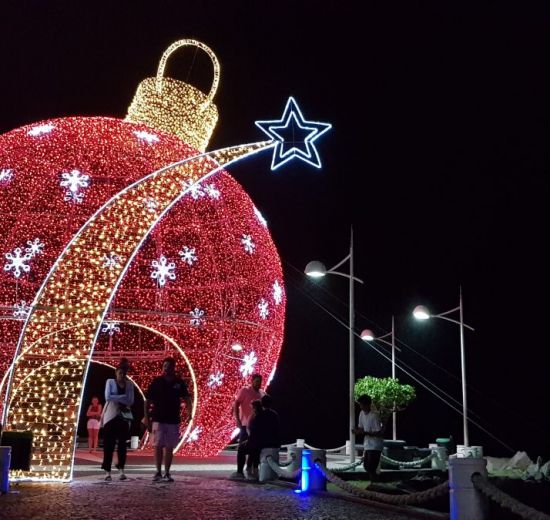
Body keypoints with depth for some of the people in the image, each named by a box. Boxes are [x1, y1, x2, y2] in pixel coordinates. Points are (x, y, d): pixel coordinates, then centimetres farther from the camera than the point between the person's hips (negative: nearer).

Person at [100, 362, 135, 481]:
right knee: (109, 444, -2)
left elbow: (131, 401, -3)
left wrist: (115, 398, -10)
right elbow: (107, 397, -12)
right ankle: (107, 471, 1)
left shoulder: (129, 384, 8)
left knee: (122, 443, 0)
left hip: (124, 416, 2)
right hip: (111, 415, -2)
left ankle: (121, 470, 3)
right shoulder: (110, 382, 3)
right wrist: (123, 397, -11)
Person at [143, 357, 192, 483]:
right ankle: (158, 472, 3)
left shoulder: (179, 383, 3)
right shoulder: (156, 382, -1)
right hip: (158, 419, -1)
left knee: (169, 447, 6)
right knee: (158, 446, -4)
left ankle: (167, 474, 12)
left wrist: (188, 411, -14)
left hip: (173, 420, 1)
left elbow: (186, 398, 4)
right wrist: (146, 417, -2)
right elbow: (147, 400, 2)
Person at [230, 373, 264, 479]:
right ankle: (239, 471, 1)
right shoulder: (244, 391, -4)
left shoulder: (262, 393, 13)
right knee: (242, 448, -3)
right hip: (246, 424, -6)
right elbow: (235, 405, -8)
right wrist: (237, 420, -16)